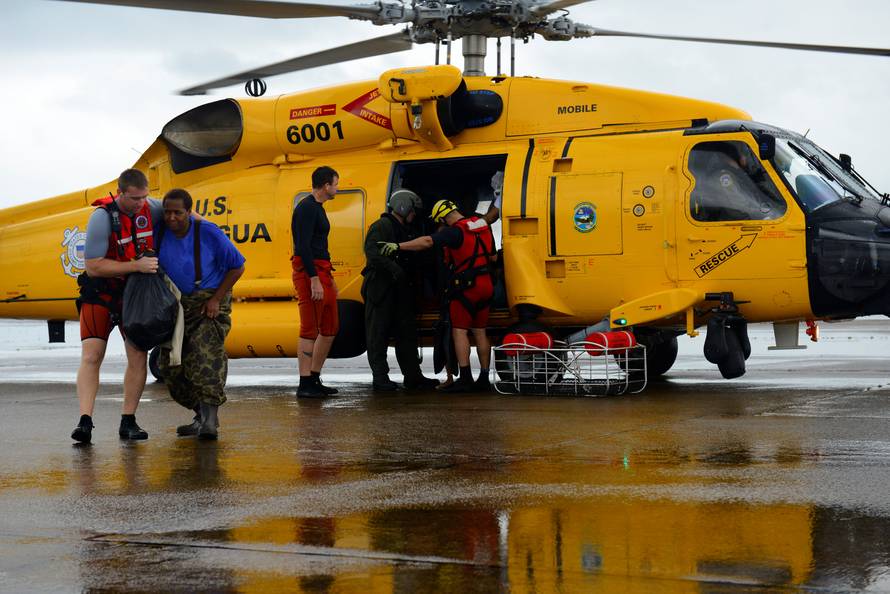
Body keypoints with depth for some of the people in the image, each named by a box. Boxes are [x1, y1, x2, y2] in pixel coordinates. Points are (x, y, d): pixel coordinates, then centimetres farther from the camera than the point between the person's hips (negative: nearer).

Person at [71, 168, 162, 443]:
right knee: (91, 356, -14)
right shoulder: (102, 217, -25)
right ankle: (85, 423, -19)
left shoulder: (151, 208, -9)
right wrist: (136, 266, -30)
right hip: (101, 292, -4)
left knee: (138, 357, -1)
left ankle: (128, 422, 7)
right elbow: (93, 267, -26)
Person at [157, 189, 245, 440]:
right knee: (171, 362, 2)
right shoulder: (160, 234, -6)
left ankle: (210, 420, -26)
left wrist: (216, 300, -13)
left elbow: (237, 266, -8)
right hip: (177, 304, 5)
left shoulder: (208, 232, -16)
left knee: (206, 353, -22)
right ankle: (203, 416, 16)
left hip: (209, 303, -5)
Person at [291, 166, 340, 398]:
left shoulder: (317, 208, 19)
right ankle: (305, 384, -6)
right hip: (309, 272, -10)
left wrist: (329, 278, 25)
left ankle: (314, 379, 18)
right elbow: (303, 246, -21)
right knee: (310, 329, -8)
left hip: (321, 272, 10)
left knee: (330, 328, 12)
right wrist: (315, 280, -25)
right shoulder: (307, 208, -13)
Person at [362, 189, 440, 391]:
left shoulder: (402, 230, 23)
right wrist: (393, 268, -34)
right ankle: (380, 377, -2)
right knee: (379, 333, -4)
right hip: (380, 286, -9)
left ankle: (413, 376, 12)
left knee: (407, 333, 8)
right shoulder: (381, 226, -8)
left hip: (399, 289, 9)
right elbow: (372, 252, -23)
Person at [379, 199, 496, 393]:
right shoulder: (483, 226, 10)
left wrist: (398, 246, -31)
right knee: (480, 332, 13)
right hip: (485, 284, 8)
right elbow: (492, 256, 19)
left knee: (459, 331, -5)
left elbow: (428, 241, -30)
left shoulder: (455, 232, -16)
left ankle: (465, 378, -12)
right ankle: (484, 379, 15)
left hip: (465, 286, -8)